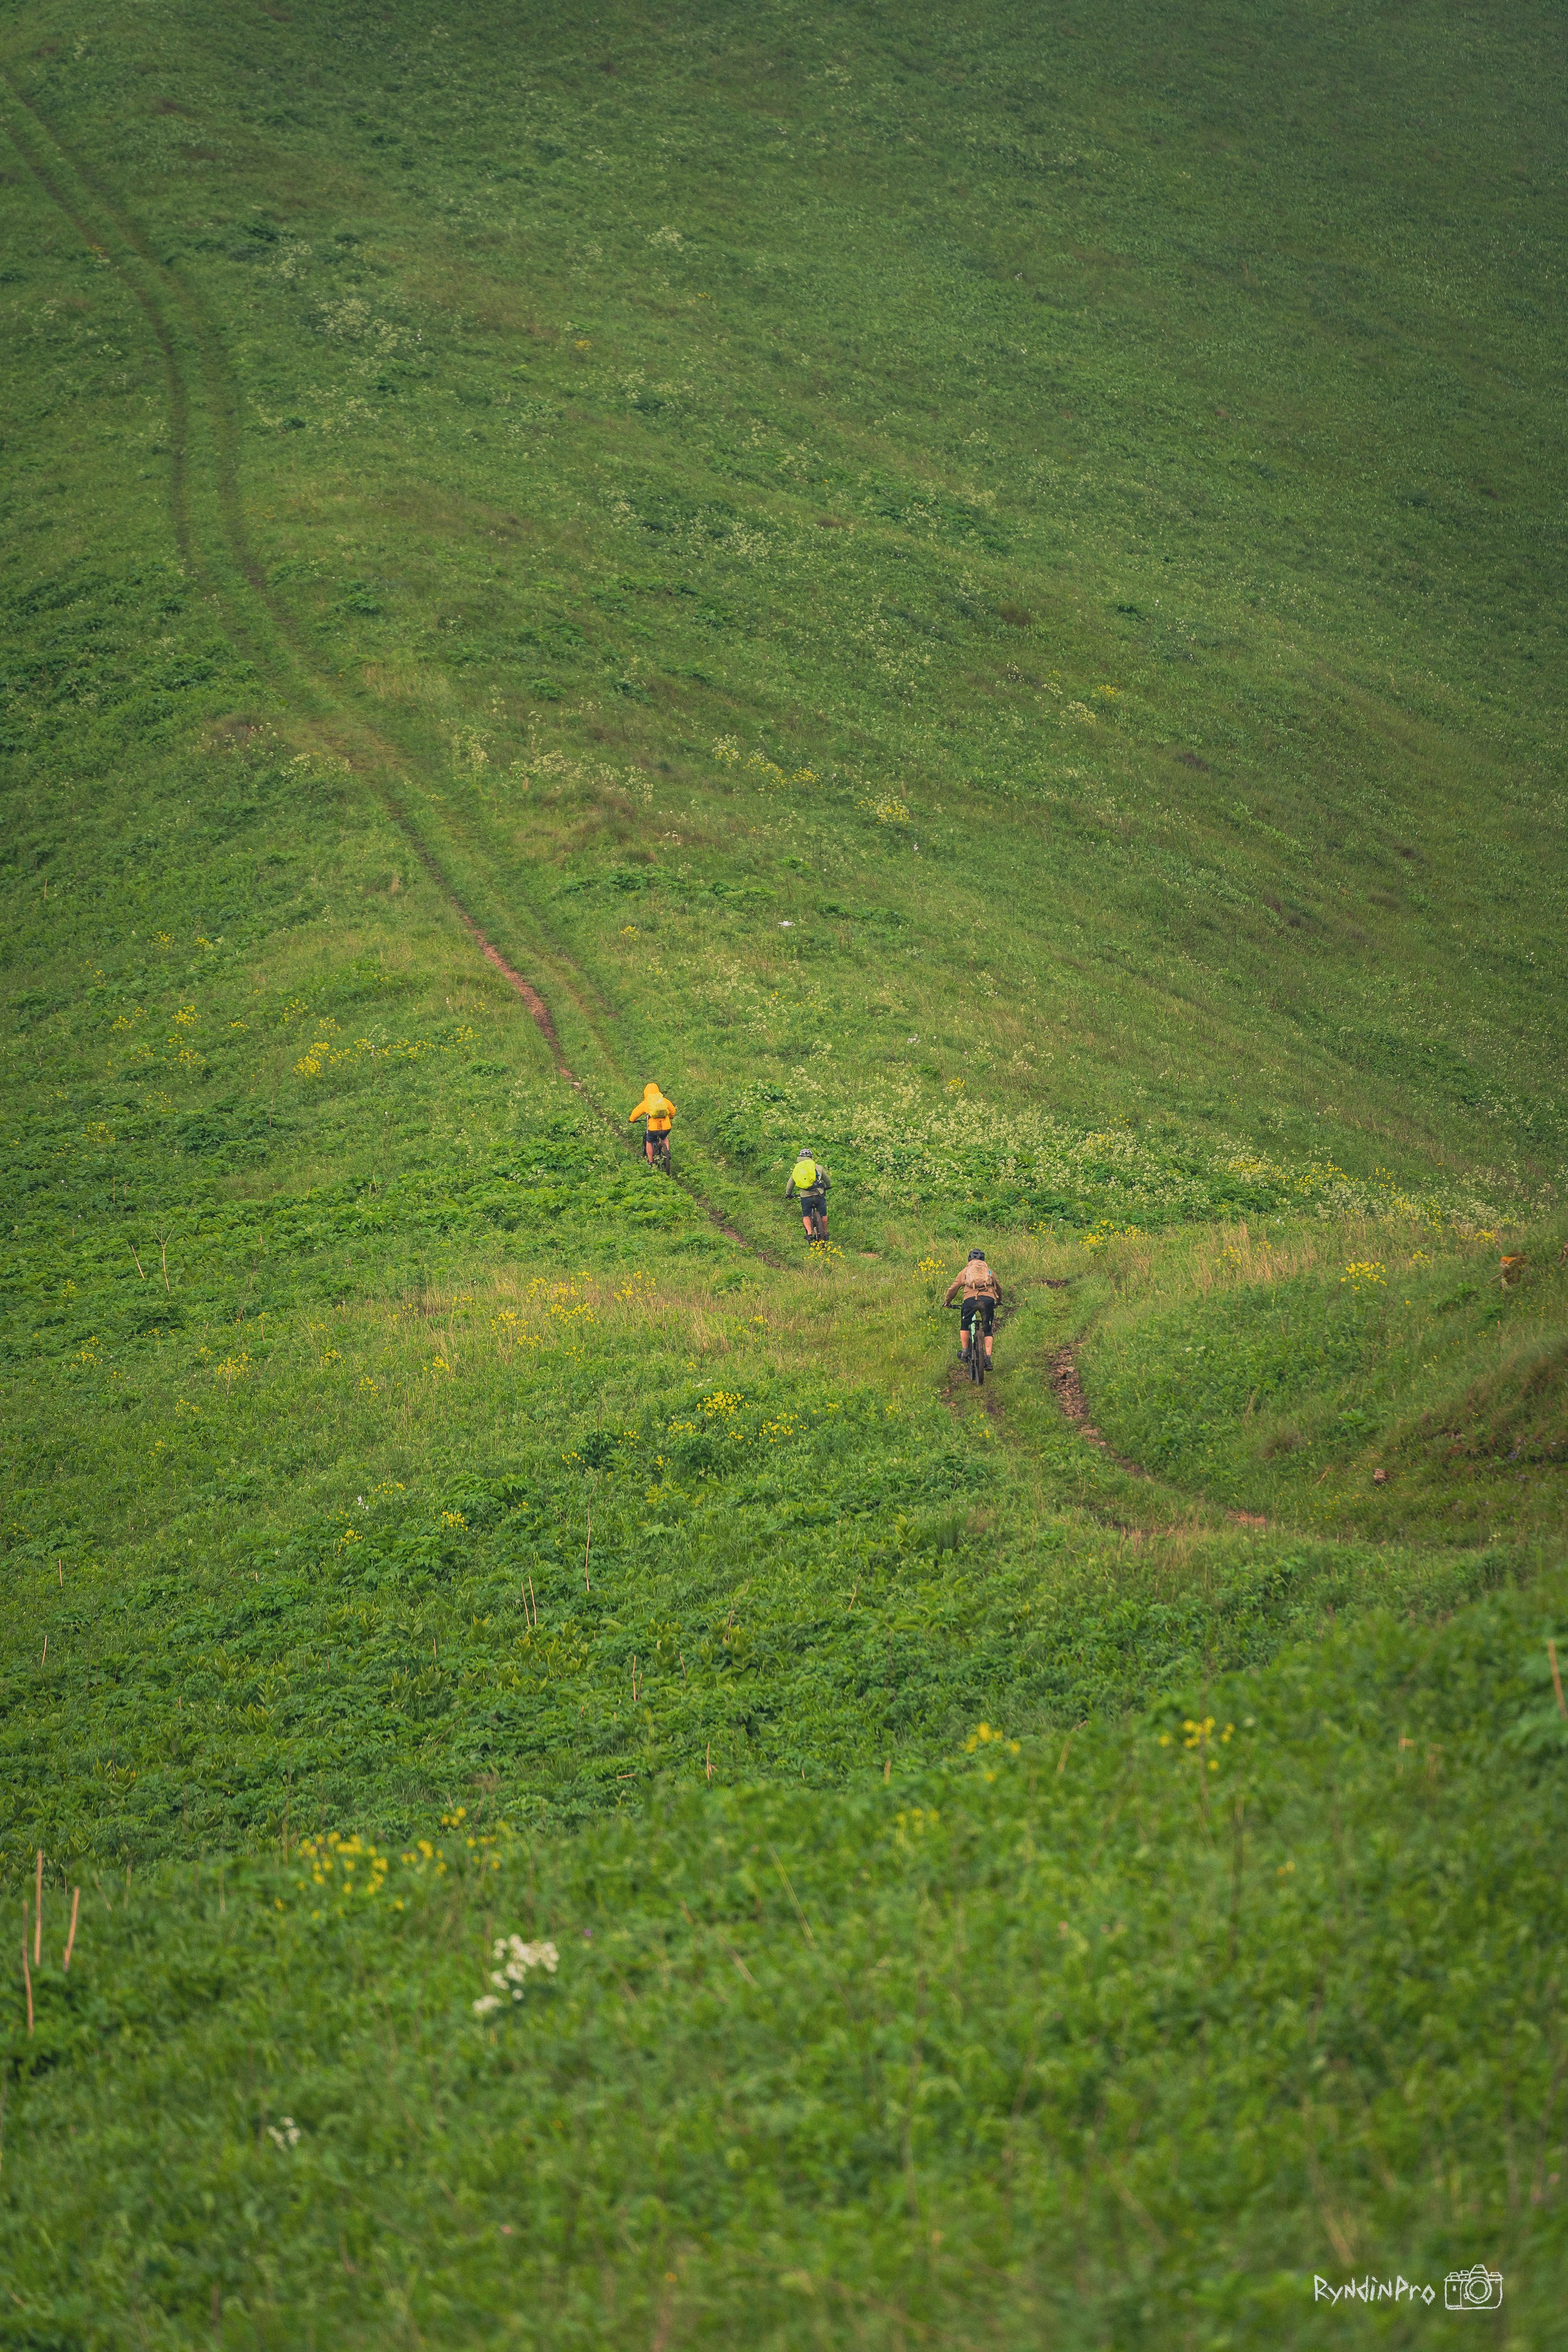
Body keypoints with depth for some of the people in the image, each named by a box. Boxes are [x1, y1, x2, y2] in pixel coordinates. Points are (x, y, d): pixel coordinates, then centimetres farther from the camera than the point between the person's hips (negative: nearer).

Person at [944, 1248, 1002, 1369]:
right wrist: (999, 1302, 60)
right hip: (988, 1299, 1)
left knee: (964, 1326, 23)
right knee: (988, 1330, 10)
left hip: (971, 1299, -1)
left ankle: (965, 1351, 17)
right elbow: (999, 1288, 42)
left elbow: (953, 1288, 25)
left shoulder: (966, 1271, 25)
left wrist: (947, 1302, 42)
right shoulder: (989, 1271, 29)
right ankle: (988, 1358, 0)